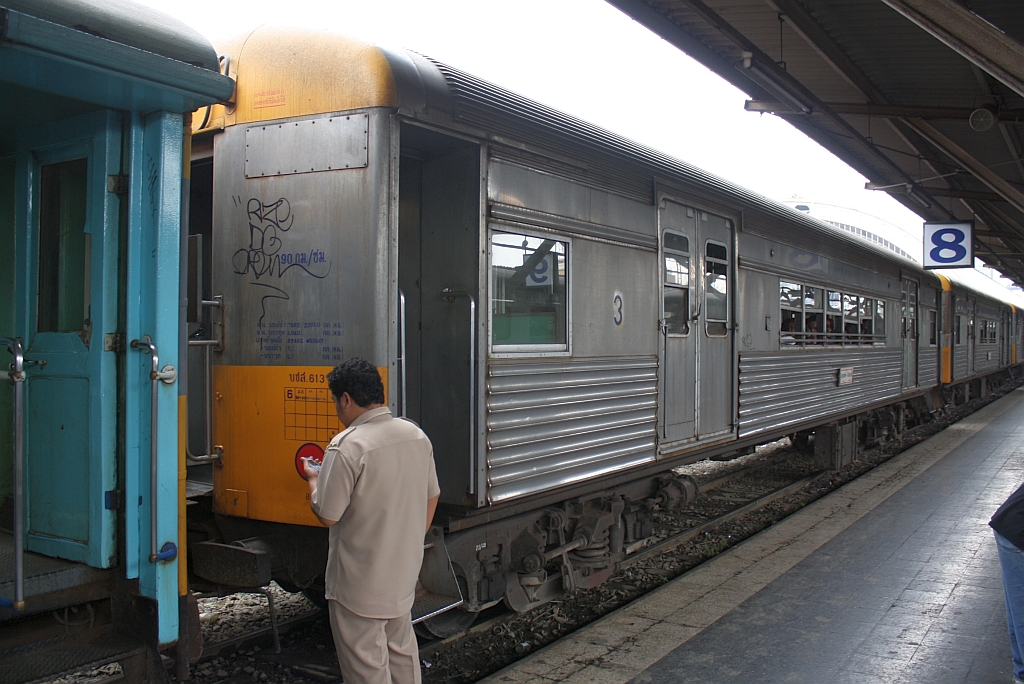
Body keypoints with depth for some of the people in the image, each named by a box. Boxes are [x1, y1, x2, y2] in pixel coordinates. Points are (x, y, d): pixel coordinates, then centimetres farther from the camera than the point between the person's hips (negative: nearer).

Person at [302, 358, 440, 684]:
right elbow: (431, 497, 9)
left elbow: (327, 516, -18)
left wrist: (313, 480, 1)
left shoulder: (346, 447, -23)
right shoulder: (416, 435, 0)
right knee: (402, 652, 22)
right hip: (404, 572, 7)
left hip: (360, 583, -7)